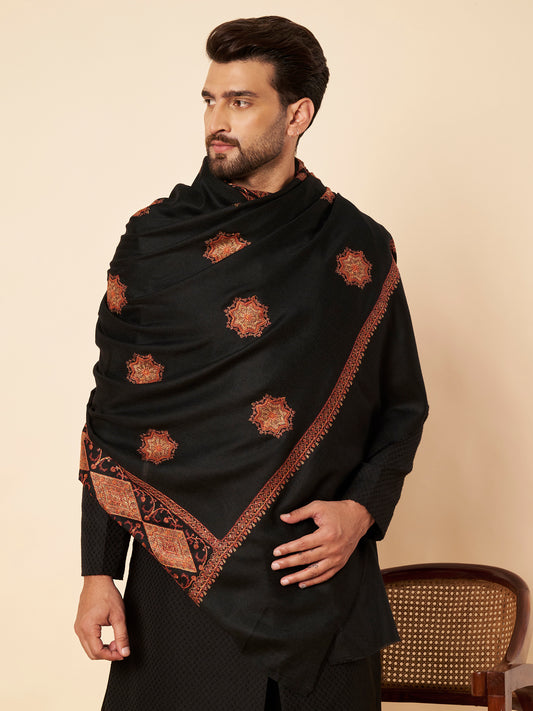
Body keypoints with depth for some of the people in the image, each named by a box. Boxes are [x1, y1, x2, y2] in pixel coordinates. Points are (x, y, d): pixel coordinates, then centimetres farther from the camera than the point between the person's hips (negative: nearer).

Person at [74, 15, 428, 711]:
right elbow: (110, 417, 1)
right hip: (182, 580, -1)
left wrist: (364, 510, -8)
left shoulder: (360, 250, 2)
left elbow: (403, 406, 10)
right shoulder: (155, 241, 0)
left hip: (323, 580, 1)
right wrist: (98, 574, -3)